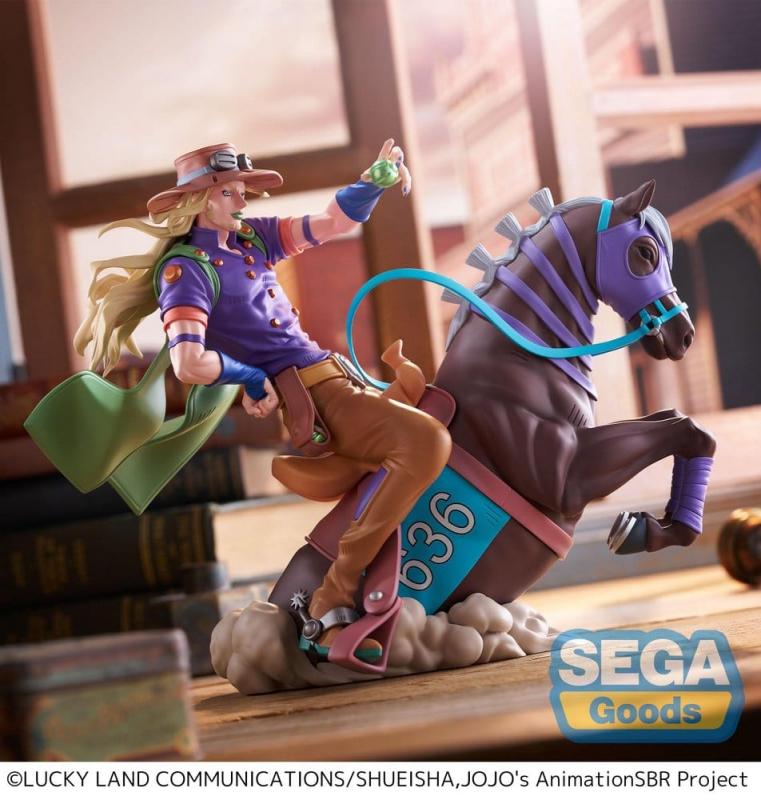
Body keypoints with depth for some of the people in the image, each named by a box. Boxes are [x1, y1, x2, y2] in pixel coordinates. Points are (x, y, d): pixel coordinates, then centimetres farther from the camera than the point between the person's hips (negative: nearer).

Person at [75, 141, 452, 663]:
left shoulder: (253, 237, 15)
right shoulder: (185, 269, -10)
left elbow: (335, 222, 13)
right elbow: (190, 365, -24)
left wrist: (378, 179, -4)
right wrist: (254, 378, -10)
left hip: (336, 376, 10)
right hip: (307, 398, -10)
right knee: (426, 441, -26)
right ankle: (333, 605, -25)